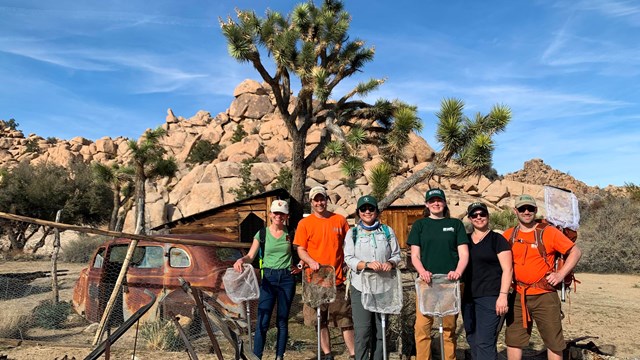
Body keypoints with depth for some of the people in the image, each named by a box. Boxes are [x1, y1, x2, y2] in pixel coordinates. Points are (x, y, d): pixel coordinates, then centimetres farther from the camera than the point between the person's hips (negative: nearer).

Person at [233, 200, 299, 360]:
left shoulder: (290, 233, 3)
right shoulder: (262, 234, 2)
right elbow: (251, 256, -1)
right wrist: (241, 260, -21)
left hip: (287, 278, 1)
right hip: (268, 278, 0)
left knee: (283, 321, 7)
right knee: (262, 322, -6)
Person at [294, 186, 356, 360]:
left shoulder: (340, 220, 4)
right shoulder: (305, 223, 1)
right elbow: (301, 250, 1)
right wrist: (311, 261, -18)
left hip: (338, 279, 0)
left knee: (345, 319, 3)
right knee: (321, 320, 8)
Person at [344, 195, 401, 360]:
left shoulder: (387, 231, 9)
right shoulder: (352, 233, 5)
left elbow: (396, 255, 10)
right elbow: (349, 258, -3)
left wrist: (390, 263, -13)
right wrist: (367, 264, -20)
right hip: (361, 286, -2)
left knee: (381, 329, 9)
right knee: (362, 330, -5)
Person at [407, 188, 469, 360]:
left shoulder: (455, 224, 11)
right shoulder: (419, 225, 10)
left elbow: (464, 254, 4)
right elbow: (415, 255, 4)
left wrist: (458, 272, -16)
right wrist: (422, 272, -16)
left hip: (449, 282, 0)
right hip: (426, 281, 0)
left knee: (449, 328, 7)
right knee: (422, 326, -4)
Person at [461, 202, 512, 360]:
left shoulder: (497, 239, -2)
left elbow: (507, 269, -7)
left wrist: (503, 295, -16)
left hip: (490, 297, -6)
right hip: (468, 298, 6)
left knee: (485, 342, -10)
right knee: (472, 342, 12)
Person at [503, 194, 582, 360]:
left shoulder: (549, 232, -4)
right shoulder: (508, 235, 5)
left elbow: (575, 251, -1)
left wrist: (561, 274, -10)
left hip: (544, 296, -3)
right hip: (518, 297, 3)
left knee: (553, 342, 7)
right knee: (513, 339, 9)